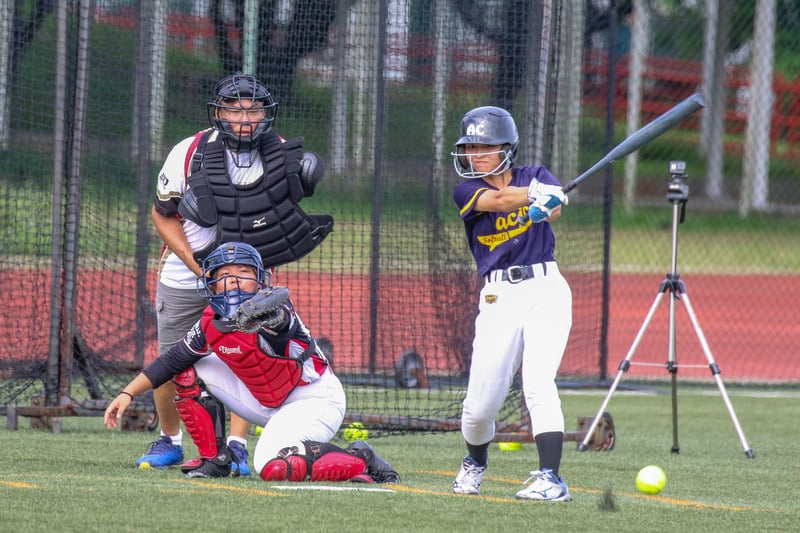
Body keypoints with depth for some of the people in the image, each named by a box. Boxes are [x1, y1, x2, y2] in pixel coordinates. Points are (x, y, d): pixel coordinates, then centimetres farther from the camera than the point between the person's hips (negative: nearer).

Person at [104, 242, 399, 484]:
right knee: (189, 373, 0)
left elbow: (278, 305, -55)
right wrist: (128, 393, -5)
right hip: (265, 403, 8)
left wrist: (266, 314, -78)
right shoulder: (211, 323, -8)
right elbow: (171, 362, 3)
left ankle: (360, 460, -11)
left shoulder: (274, 313, -28)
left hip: (315, 399, -8)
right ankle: (214, 459, 11)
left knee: (275, 468, -31)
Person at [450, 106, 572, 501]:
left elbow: (554, 206, -15)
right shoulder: (467, 191, 5)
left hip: (546, 290, -1)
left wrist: (545, 207, -40)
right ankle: (475, 462, 32)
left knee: (538, 383, -20)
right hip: (498, 300, 1)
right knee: (480, 405, 1)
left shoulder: (534, 177, 8)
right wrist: (534, 194, -38)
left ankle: (551, 478, -24)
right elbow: (497, 200, -17)